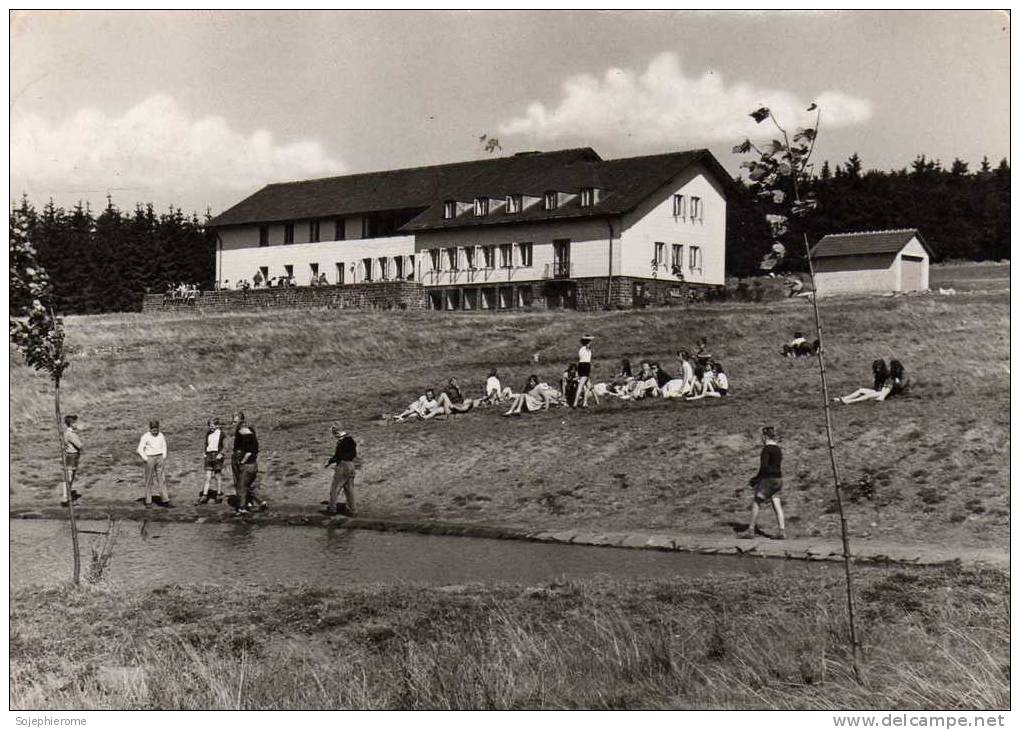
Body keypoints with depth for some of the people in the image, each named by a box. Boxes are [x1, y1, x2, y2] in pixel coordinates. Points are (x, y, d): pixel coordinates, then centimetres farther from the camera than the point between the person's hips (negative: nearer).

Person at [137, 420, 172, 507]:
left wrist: (164, 457, 7)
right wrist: (146, 460, -13)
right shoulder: (145, 436, -9)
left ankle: (165, 501, -1)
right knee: (149, 481, 1)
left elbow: (164, 446, 17)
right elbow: (140, 450, -8)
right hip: (149, 458, -4)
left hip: (160, 458, 4)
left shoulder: (161, 435, 4)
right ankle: (148, 502, 7)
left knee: (162, 479, -1)